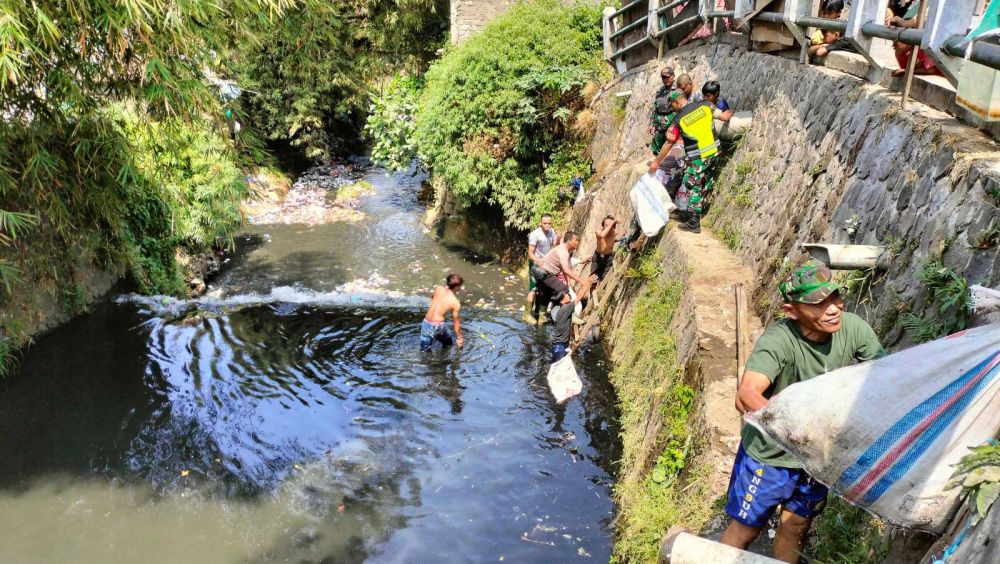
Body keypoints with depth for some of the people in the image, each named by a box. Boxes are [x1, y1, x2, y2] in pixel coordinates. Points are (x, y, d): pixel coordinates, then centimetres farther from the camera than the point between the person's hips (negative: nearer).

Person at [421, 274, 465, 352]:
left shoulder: (439, 289, 2)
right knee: (448, 345, 26)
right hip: (437, 326, -3)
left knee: (424, 351, 15)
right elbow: (456, 322, 2)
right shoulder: (456, 303, -6)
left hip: (425, 323, 3)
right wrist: (459, 337, 15)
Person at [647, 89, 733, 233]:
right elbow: (724, 117, 2)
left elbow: (669, 143, -1)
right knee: (707, 175, 27)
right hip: (714, 152, 5)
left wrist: (656, 161, 9)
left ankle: (694, 224, 6)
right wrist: (730, 112, 26)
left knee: (693, 188, 3)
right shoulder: (704, 105, 0)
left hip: (698, 158, -5)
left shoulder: (678, 119, -7)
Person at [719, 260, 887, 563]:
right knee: (746, 529, 13)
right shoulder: (778, 340, -33)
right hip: (770, 452, -4)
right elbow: (746, 396, -46)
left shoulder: (854, 329, -19)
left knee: (795, 527, 22)